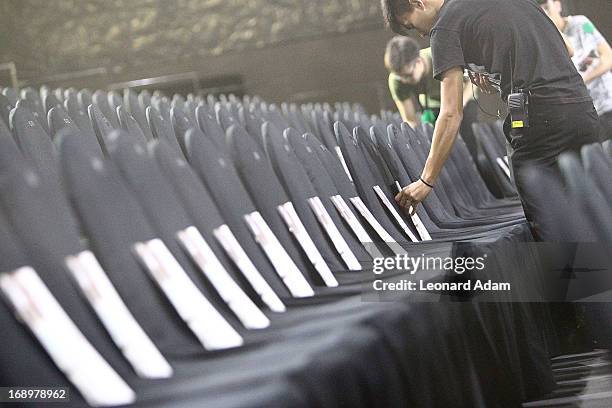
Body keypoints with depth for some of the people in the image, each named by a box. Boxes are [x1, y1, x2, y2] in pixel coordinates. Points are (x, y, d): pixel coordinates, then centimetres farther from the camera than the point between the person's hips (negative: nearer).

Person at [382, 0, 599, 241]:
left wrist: (426, 181, 0)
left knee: (546, 230, -2)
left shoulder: (445, 27, 1)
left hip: (543, 118, -7)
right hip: (586, 112, 8)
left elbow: (451, 114, -4)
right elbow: (566, 52, 26)